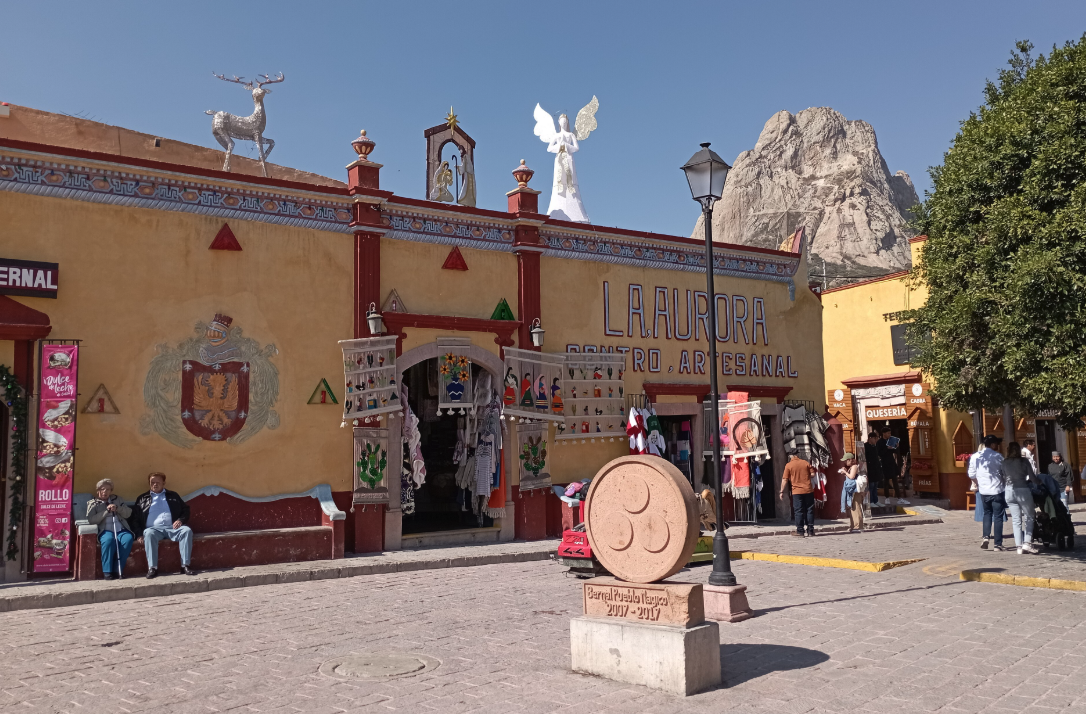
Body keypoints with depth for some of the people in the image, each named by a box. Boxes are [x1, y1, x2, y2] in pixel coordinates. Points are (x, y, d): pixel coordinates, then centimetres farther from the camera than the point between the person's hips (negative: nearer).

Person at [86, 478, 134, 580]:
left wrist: (117, 508, 0)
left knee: (128, 539, -33)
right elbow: (91, 520, 4)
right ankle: (107, 572, -29)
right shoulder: (92, 503, 21)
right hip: (105, 530, -2)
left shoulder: (116, 499, 28)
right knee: (109, 540, -38)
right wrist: (106, 511, -4)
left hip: (121, 529, 2)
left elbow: (128, 513, 17)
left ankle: (117, 570, -26)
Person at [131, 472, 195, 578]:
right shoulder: (143, 498, 21)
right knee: (149, 533, -37)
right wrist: (139, 534, -5)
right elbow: (135, 518, 12)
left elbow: (185, 510, 18)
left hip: (172, 528, 1)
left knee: (187, 530, -29)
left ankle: (185, 565, -31)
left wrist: (181, 520, -5)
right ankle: (152, 568, -36)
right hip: (154, 528, -1)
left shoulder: (173, 496, 24)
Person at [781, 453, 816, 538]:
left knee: (799, 512, 2)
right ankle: (810, 531, 10)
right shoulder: (806, 463, 4)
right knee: (809, 510, 9)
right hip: (808, 491, 2)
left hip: (797, 492, -2)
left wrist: (782, 491, 0)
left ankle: (800, 531, 2)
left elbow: (785, 479, -6)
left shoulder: (788, 465, -4)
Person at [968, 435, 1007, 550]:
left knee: (986, 514, 20)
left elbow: (971, 475, 6)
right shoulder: (998, 456, -8)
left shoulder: (975, 457, 2)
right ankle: (998, 544, 4)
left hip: (983, 491, 3)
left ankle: (986, 537, 2)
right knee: (998, 517, 3)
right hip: (997, 490, -3)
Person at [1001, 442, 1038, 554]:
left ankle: (1019, 546, 4)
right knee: (1029, 517, 9)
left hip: (1009, 491, 3)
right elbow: (1032, 476, -3)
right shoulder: (1024, 461, -3)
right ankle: (1027, 543, -4)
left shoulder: (1004, 463, 5)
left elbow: (1002, 478, 6)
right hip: (1023, 490, -3)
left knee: (1016, 520, 7)